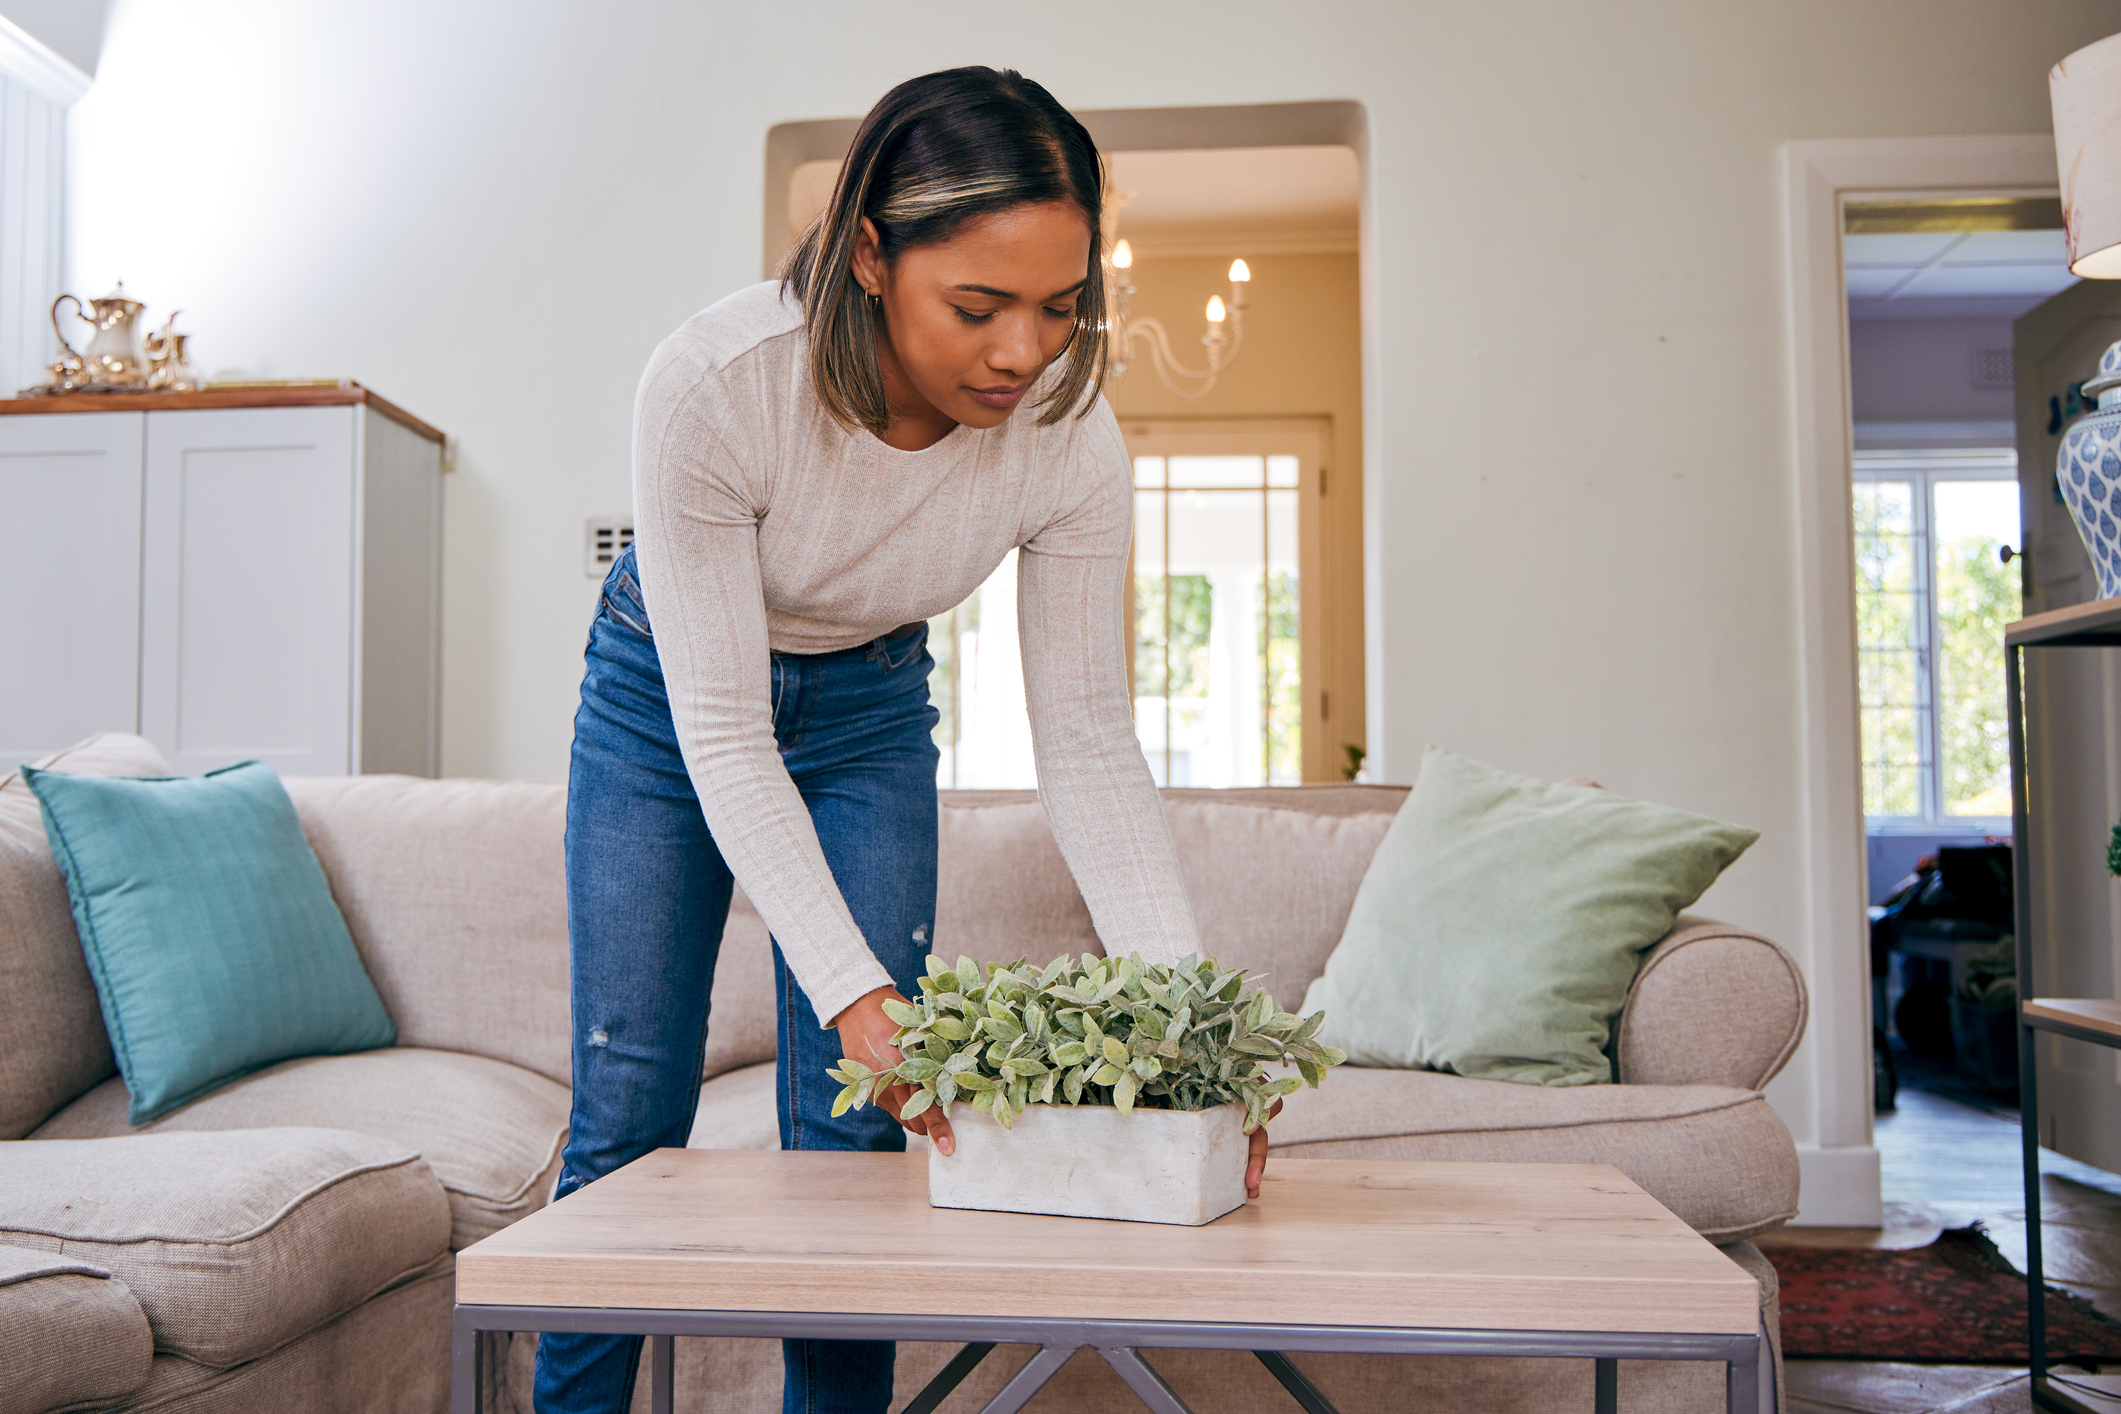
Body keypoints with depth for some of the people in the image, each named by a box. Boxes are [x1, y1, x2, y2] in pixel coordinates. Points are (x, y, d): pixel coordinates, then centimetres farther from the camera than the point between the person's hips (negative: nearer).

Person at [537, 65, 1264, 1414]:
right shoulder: (713, 382, -36)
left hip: (868, 712, 2)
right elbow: (725, 740, -32)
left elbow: (1089, 742, -21)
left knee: (858, 1129, -2)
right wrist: (855, 994, -40)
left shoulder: (1070, 438, -27)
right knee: (629, 1118, 0)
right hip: (667, 699, -1)